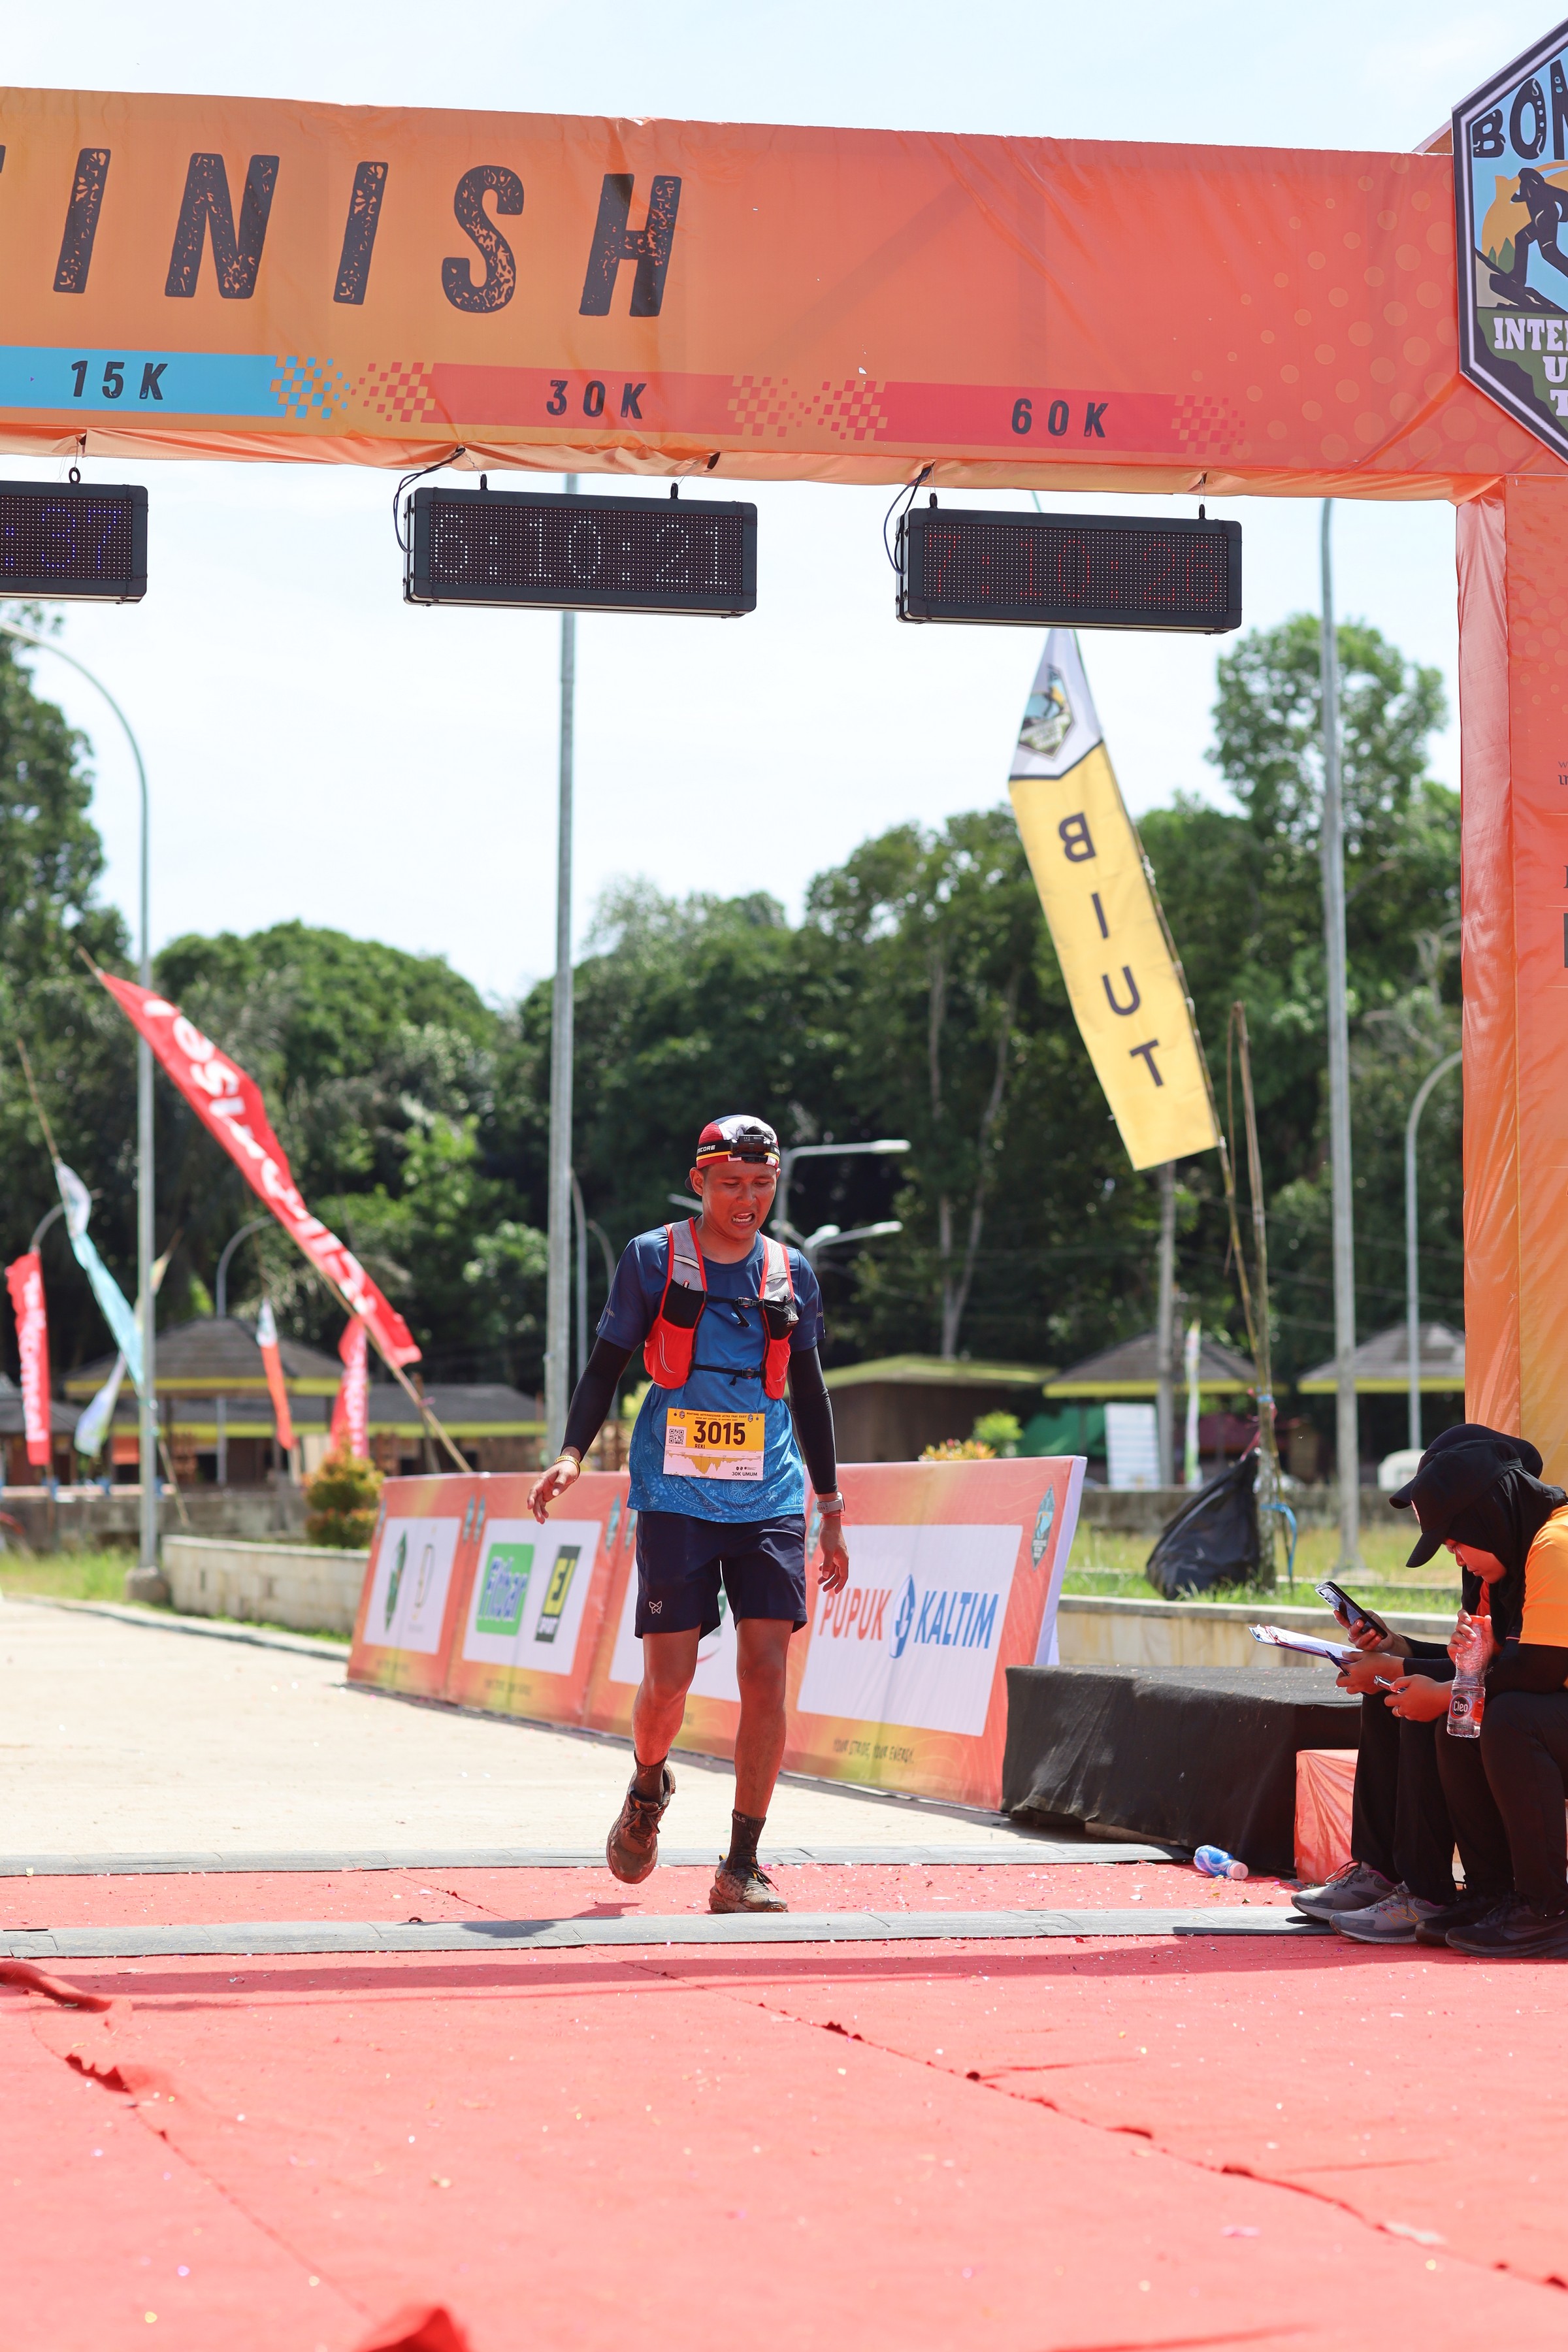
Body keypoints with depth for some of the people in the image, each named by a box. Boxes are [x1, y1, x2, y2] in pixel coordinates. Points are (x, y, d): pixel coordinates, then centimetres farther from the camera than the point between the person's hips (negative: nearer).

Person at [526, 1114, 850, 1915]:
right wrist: (572, 1453, -11)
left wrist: (831, 1509, 16)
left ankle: (742, 1867, -2)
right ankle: (647, 1788, 30)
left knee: (766, 1672, -9)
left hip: (768, 1498, 2)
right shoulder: (652, 1259, 1)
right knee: (669, 1676, -4)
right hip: (676, 1494, -2)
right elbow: (606, 1365, 5)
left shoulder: (790, 1272, 9)